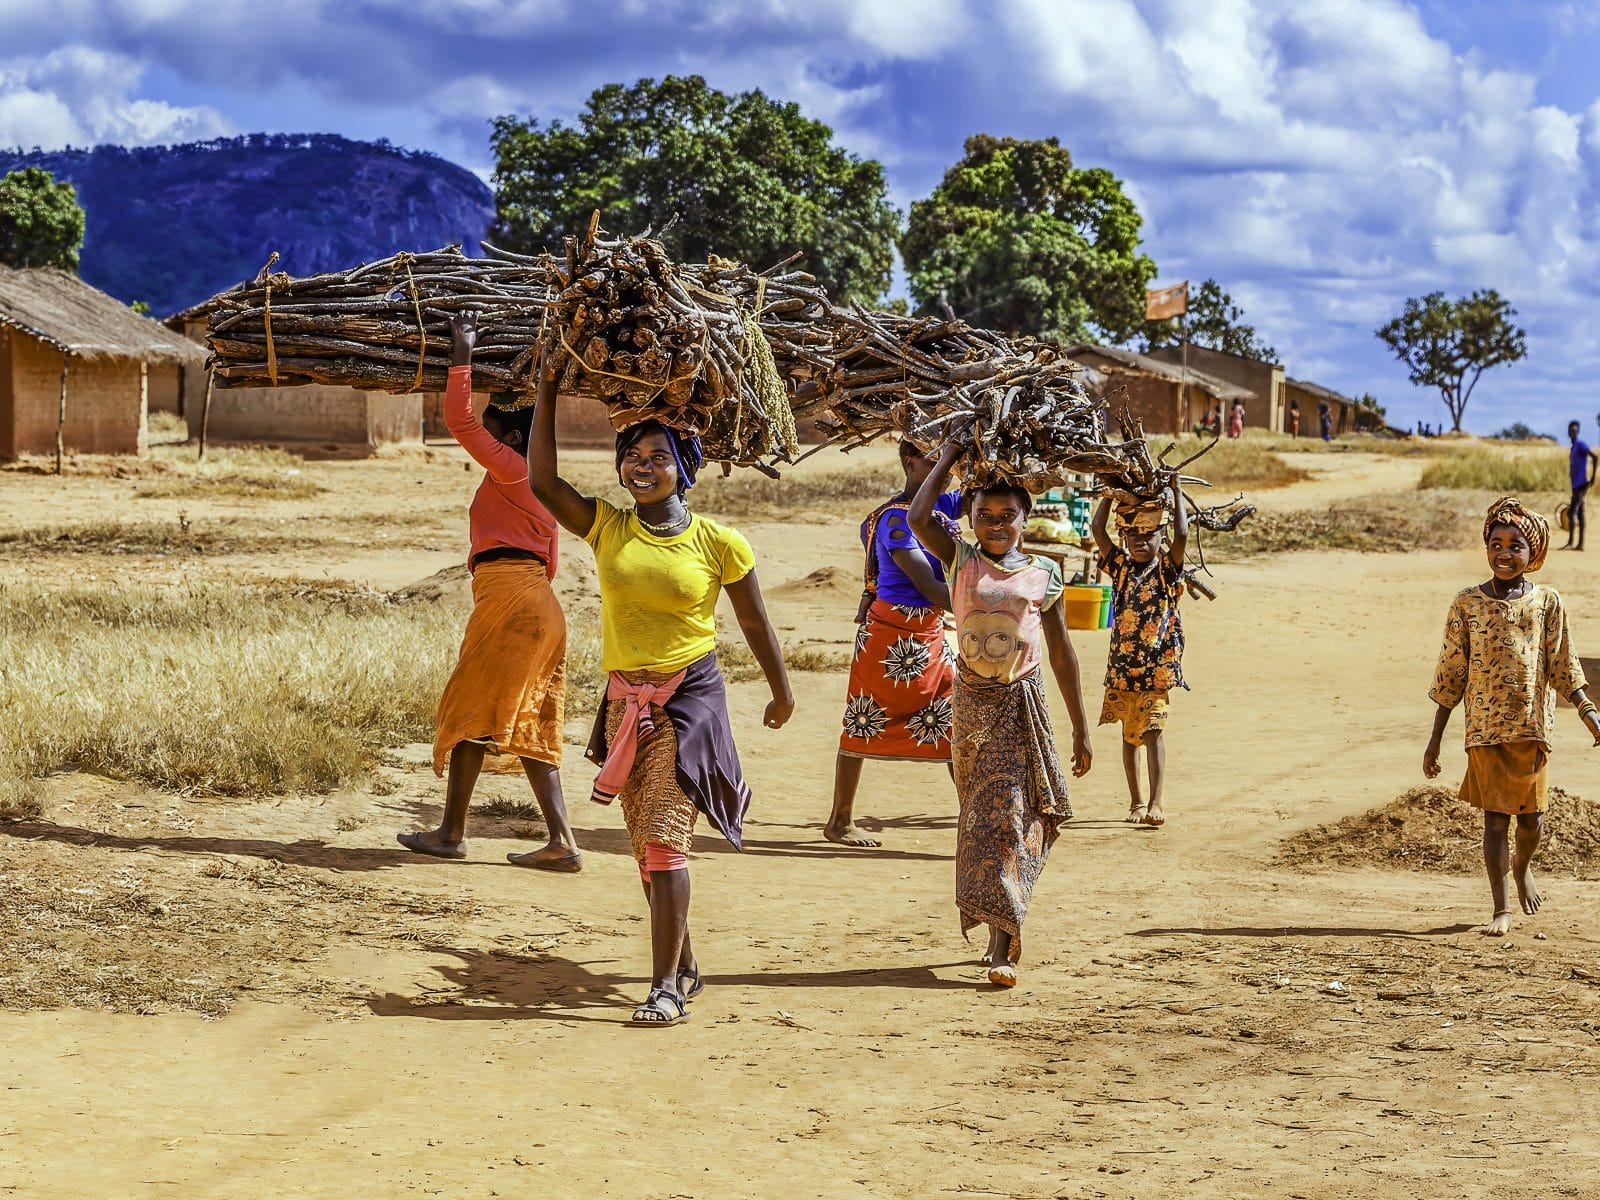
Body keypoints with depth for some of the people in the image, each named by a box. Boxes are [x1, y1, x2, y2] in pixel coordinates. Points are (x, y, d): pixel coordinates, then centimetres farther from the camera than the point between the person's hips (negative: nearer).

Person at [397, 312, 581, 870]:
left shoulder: (509, 469, -4)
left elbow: (459, 419, -10)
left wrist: (463, 352, -3)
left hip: (507, 594, -9)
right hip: (539, 602, 9)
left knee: (472, 710, -2)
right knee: (528, 724, 7)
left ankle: (452, 832, 2)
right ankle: (561, 841, -1)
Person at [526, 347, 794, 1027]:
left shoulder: (718, 544, -5)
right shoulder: (606, 527, 2)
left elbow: (754, 622, 6)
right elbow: (541, 481, -7)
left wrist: (782, 693, 15)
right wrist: (547, 395, -7)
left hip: (689, 696, -5)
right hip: (625, 700, 5)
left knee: (663, 838, -15)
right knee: (647, 848, 13)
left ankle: (665, 985, -14)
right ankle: (684, 966, 29)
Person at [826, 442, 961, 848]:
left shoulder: (940, 506, 5)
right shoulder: (896, 518, -18)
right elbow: (928, 586, -24)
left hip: (931, 633, 8)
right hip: (891, 634, -8)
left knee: (956, 722, 4)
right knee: (864, 725, 3)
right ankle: (839, 821, 13)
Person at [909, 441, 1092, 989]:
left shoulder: (1044, 574, 3)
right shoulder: (961, 561, 2)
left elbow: (1061, 652, 9)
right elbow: (918, 518, -16)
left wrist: (1080, 727, 10)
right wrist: (947, 460, -3)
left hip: (1024, 703, -1)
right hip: (972, 701, 1)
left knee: (1009, 816, -8)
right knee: (981, 816, 6)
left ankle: (1001, 946, -11)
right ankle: (1002, 935, 18)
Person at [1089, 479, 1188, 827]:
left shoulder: (1167, 568, 0)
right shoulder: (1121, 566, 7)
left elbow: (1182, 534, -15)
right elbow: (1097, 529, -1)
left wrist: (1175, 491, -9)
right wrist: (1111, 492, -1)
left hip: (1158, 666, -4)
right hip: (1123, 665, 4)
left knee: (1152, 730, -12)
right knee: (1130, 734, 11)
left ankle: (1155, 803, -16)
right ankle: (1136, 802, 20)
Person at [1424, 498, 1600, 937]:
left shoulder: (1546, 602, 2)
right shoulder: (1467, 603, 0)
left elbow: (1562, 667, 6)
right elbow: (1451, 674, 3)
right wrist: (1435, 738, 3)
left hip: (1532, 723, 1)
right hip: (1485, 726, -1)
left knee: (1530, 814, 7)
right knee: (1495, 817, -2)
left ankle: (1522, 866, 40)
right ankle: (1501, 910, 5)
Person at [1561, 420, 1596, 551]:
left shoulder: (1581, 445, -9)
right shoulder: (1573, 447, 20)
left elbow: (1595, 457, -21)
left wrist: (1593, 477, -21)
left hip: (1581, 484, -10)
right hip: (1576, 485, 10)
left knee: (1572, 512, -14)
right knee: (1579, 514, 8)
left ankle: (1570, 543, -17)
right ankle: (1580, 544, 9)